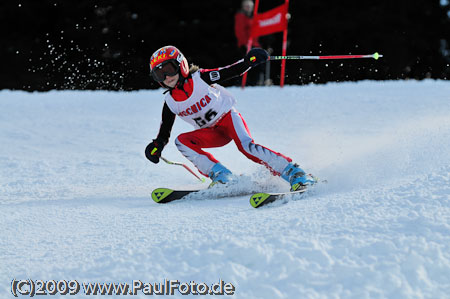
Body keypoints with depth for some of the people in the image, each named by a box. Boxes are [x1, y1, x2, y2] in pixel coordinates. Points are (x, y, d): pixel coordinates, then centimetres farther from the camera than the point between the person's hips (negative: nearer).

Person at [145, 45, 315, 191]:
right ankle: (221, 175, -23)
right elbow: (164, 132, 4)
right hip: (213, 133, 5)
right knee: (181, 141, -19)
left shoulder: (200, 78, -14)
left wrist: (249, 61, -32)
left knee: (246, 146, -30)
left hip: (228, 117, -5)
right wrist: (156, 147, -15)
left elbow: (232, 71, -14)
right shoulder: (170, 102, -4)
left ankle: (293, 172, -31)